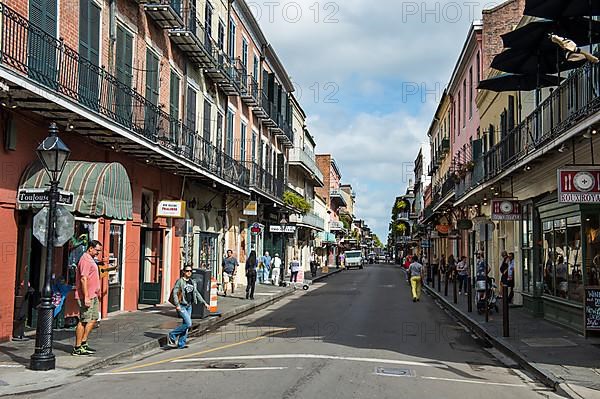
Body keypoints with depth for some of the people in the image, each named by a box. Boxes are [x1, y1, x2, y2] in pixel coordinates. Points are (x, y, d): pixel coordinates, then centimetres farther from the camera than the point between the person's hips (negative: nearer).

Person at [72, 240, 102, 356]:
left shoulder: (90, 260, 18)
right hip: (86, 296, -11)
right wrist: (86, 297, -25)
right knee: (84, 321, -6)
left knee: (93, 319, 13)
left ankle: (83, 343, 19)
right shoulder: (85, 260, -15)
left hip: (93, 296, 11)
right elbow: (83, 279, -22)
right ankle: (77, 348, -1)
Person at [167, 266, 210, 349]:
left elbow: (197, 293, 19)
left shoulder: (193, 282, 11)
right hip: (182, 306, -7)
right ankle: (172, 335, 1)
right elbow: (174, 293, -13)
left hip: (189, 306, 7)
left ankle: (181, 344, 16)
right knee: (188, 324, -15)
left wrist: (204, 303, 17)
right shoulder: (180, 281, -9)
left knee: (185, 324, 7)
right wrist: (177, 305, -21)